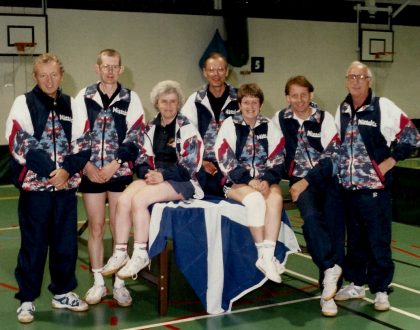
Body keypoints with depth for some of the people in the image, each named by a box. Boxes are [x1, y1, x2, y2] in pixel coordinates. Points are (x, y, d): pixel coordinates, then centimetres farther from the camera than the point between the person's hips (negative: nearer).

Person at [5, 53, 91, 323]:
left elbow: (83, 144, 4)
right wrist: (50, 171, -14)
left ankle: (63, 292, 25)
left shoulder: (73, 106, 9)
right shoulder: (24, 103, -1)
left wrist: (67, 169, -13)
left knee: (66, 241, 9)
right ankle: (27, 299, 12)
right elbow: (19, 144, -10)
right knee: (33, 244, 2)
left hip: (66, 186, 3)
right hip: (34, 187, -3)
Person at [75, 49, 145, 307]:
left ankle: (120, 284, 13)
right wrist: (86, 164, -7)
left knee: (120, 229, 3)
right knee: (96, 228, 7)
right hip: (91, 174, 1)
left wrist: (113, 165, -11)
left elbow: (135, 138, -3)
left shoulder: (131, 99, 2)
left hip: (121, 173, -1)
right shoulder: (84, 97, 5)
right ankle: (99, 283, 17)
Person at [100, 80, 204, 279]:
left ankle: (140, 255, -19)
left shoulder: (186, 128, -5)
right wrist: (147, 172, -10)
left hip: (180, 181, -6)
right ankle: (120, 254, -12)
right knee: (123, 200, -20)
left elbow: (189, 166, -10)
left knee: (139, 199, -28)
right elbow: (143, 159, 12)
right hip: (154, 176, 6)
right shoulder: (151, 128, 14)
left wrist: (163, 175, -19)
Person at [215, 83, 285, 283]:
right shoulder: (230, 125, 2)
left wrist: (267, 181, -15)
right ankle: (263, 255, -26)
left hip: (265, 181, 2)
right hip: (236, 181, -2)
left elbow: (277, 159, 4)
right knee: (255, 199, -33)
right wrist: (249, 181, -16)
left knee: (275, 198, -30)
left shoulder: (268, 127, 10)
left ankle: (268, 256, -33)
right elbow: (225, 160, -6)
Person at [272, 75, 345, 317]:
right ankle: (331, 269, -27)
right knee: (311, 217, -29)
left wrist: (307, 180, -16)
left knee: (334, 226, -13)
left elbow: (332, 157, -8)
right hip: (300, 180, 1)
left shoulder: (325, 118, -1)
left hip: (327, 178, -1)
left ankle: (329, 291, -10)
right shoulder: (280, 119, 6)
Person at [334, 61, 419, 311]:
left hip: (375, 188, -5)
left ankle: (381, 290, 9)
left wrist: (388, 163, -9)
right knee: (355, 240, 15)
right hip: (349, 188, 6)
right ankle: (356, 284, 27)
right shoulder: (342, 110, 10)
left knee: (378, 241, -1)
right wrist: (338, 169, 12)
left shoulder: (384, 107, -8)